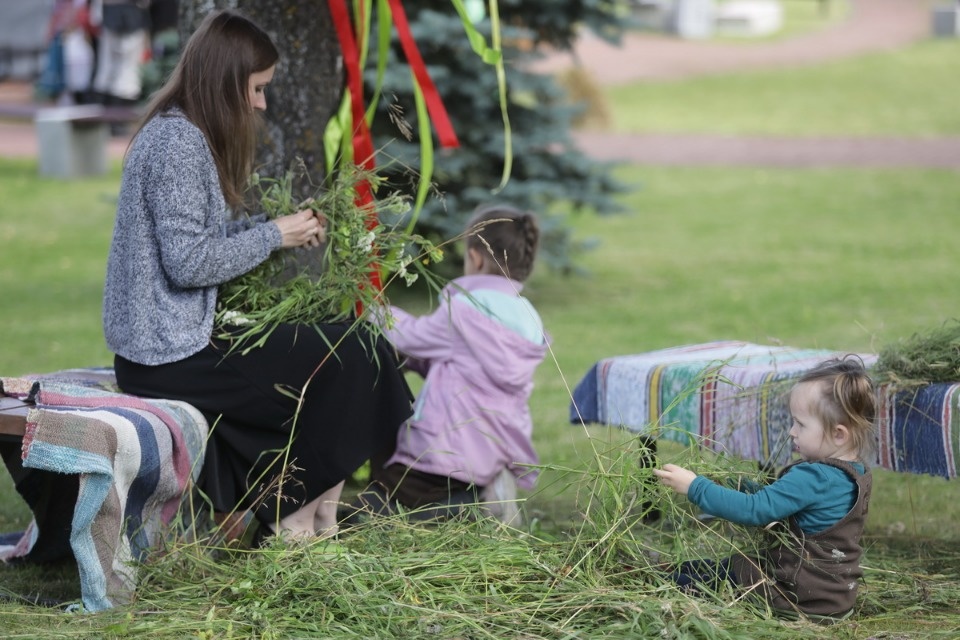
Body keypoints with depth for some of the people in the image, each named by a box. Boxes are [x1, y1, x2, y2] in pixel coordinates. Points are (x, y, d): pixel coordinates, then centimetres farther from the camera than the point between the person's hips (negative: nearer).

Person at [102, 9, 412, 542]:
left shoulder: (171, 132, 14)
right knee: (350, 356, -5)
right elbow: (186, 261, -23)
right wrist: (273, 236, -12)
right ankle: (298, 511, 8)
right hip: (174, 354, -11)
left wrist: (276, 228, 6)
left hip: (152, 348, 11)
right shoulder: (180, 142, -17)